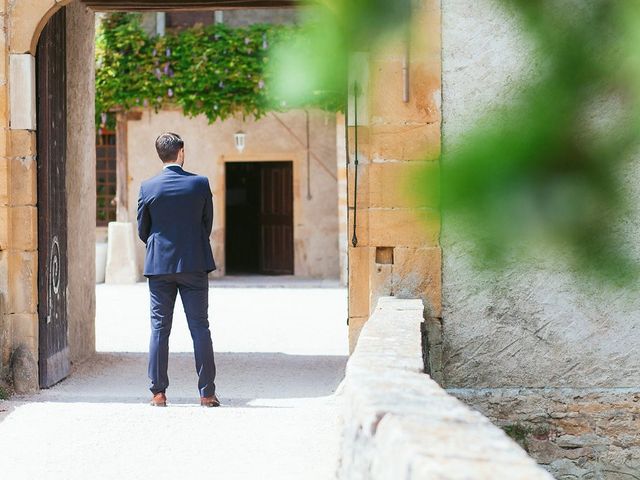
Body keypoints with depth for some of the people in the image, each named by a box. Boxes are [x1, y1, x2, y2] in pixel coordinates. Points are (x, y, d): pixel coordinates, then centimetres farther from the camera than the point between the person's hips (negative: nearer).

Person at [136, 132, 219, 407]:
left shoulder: (148, 187, -3)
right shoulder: (200, 184, -4)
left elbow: (142, 231, 4)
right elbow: (208, 224, 5)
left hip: (159, 264, 1)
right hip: (194, 265, 0)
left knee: (159, 329, 5)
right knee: (200, 328, 4)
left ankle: (158, 393, 3)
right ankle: (207, 393, 2)